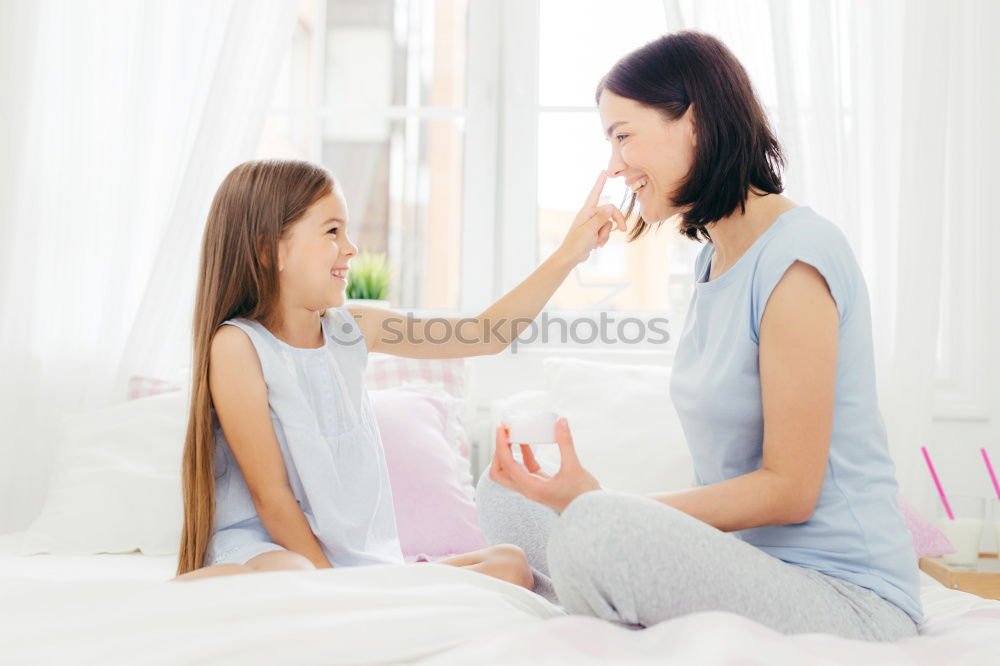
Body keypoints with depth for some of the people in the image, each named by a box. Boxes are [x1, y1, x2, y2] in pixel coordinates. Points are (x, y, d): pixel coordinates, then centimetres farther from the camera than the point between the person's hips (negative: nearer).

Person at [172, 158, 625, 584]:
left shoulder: (354, 330, 8)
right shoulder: (238, 344, -11)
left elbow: (485, 334, 11)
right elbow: (271, 496, -12)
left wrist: (568, 255, 6)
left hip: (362, 559, 9)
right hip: (265, 546, -9)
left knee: (509, 564, -13)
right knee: (286, 579, -45)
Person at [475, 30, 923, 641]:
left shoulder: (795, 256, -17)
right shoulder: (714, 260, 11)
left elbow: (790, 490, -18)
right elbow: (733, 468, 12)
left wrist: (605, 505, -21)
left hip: (845, 594, -8)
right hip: (746, 559, 9)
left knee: (595, 528, -33)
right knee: (505, 494, 5)